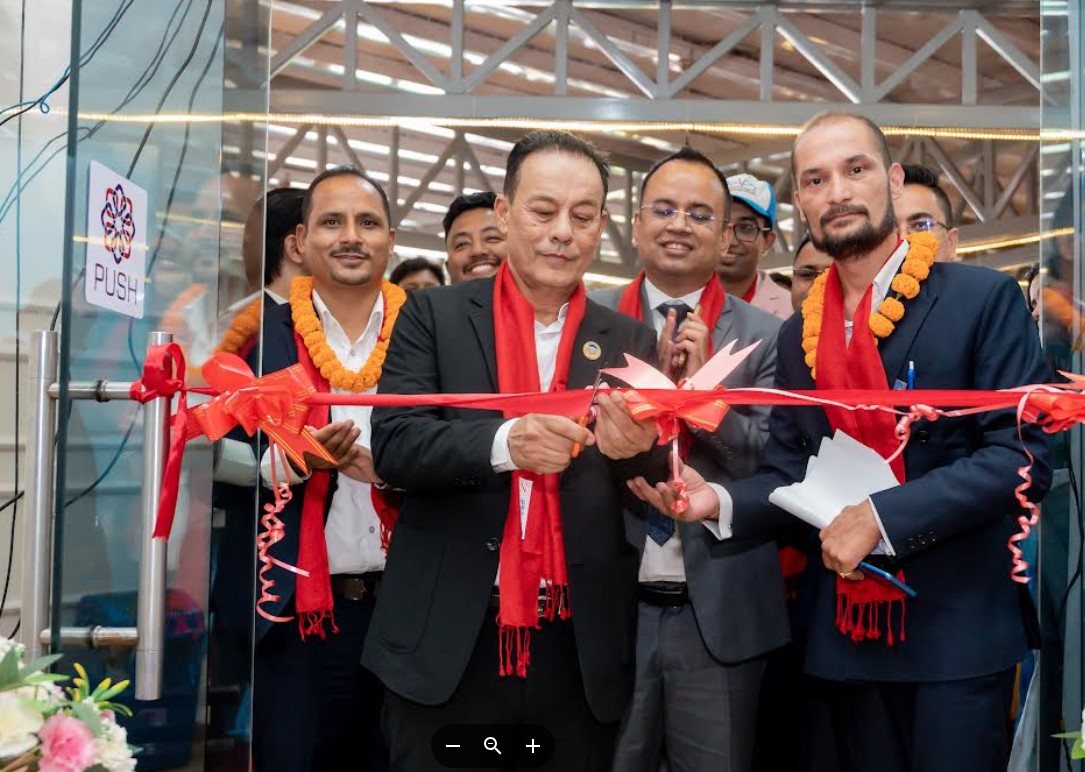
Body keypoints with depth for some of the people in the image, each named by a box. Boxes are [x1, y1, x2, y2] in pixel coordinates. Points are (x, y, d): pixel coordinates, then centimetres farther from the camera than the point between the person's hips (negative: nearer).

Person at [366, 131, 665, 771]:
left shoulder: (631, 342, 5)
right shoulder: (435, 315, 1)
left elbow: (657, 494, 2)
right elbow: (393, 446, -9)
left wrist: (638, 450, -21)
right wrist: (504, 442, -26)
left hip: (582, 652, 2)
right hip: (448, 644, -1)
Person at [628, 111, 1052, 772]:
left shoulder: (983, 298, -6)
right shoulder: (798, 334, 10)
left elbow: (1023, 456, -13)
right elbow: (788, 472, 10)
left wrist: (882, 517, -20)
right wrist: (721, 501, -11)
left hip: (959, 624, -4)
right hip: (849, 630, 5)